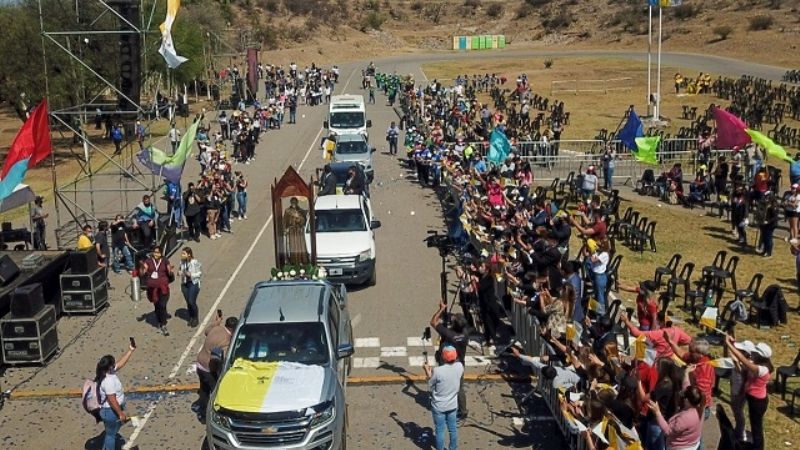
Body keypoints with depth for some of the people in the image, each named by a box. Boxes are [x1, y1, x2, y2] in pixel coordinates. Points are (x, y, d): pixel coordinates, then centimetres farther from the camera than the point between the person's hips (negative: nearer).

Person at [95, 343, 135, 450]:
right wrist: (121, 414, -22)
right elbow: (112, 400, -29)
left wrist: (131, 350, 7)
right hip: (111, 411, -10)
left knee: (110, 433, 26)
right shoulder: (108, 381, -31)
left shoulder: (108, 372, -4)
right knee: (111, 434, 8)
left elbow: (121, 363, 10)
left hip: (110, 410, 10)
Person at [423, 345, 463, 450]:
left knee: (440, 430, 13)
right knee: (453, 428, 21)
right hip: (453, 405, 4)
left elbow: (430, 384, -10)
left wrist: (427, 371, 3)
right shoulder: (460, 367, -14)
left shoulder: (437, 371, -28)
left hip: (439, 407, -4)